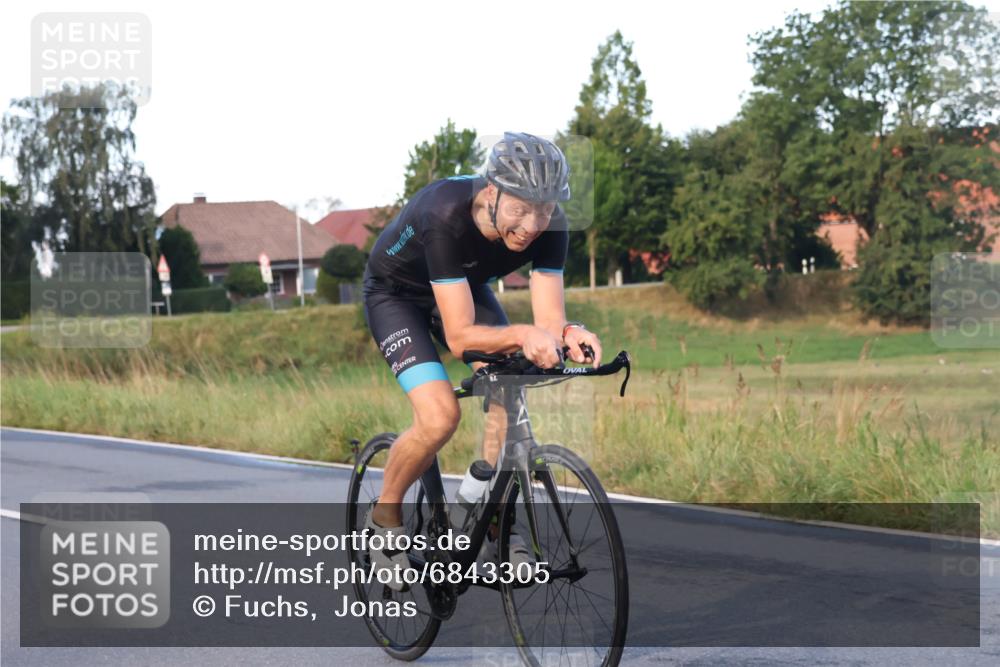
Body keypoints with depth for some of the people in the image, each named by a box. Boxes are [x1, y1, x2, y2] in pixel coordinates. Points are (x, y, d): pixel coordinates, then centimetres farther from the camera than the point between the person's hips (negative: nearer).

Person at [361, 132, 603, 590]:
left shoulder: (549, 225, -27)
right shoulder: (446, 215, -41)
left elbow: (549, 320, -26)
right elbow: (459, 337, -41)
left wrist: (567, 334, -50)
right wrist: (523, 334, -58)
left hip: (466, 287, 5)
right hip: (396, 293, -5)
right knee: (439, 415, -24)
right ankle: (384, 518, 1)